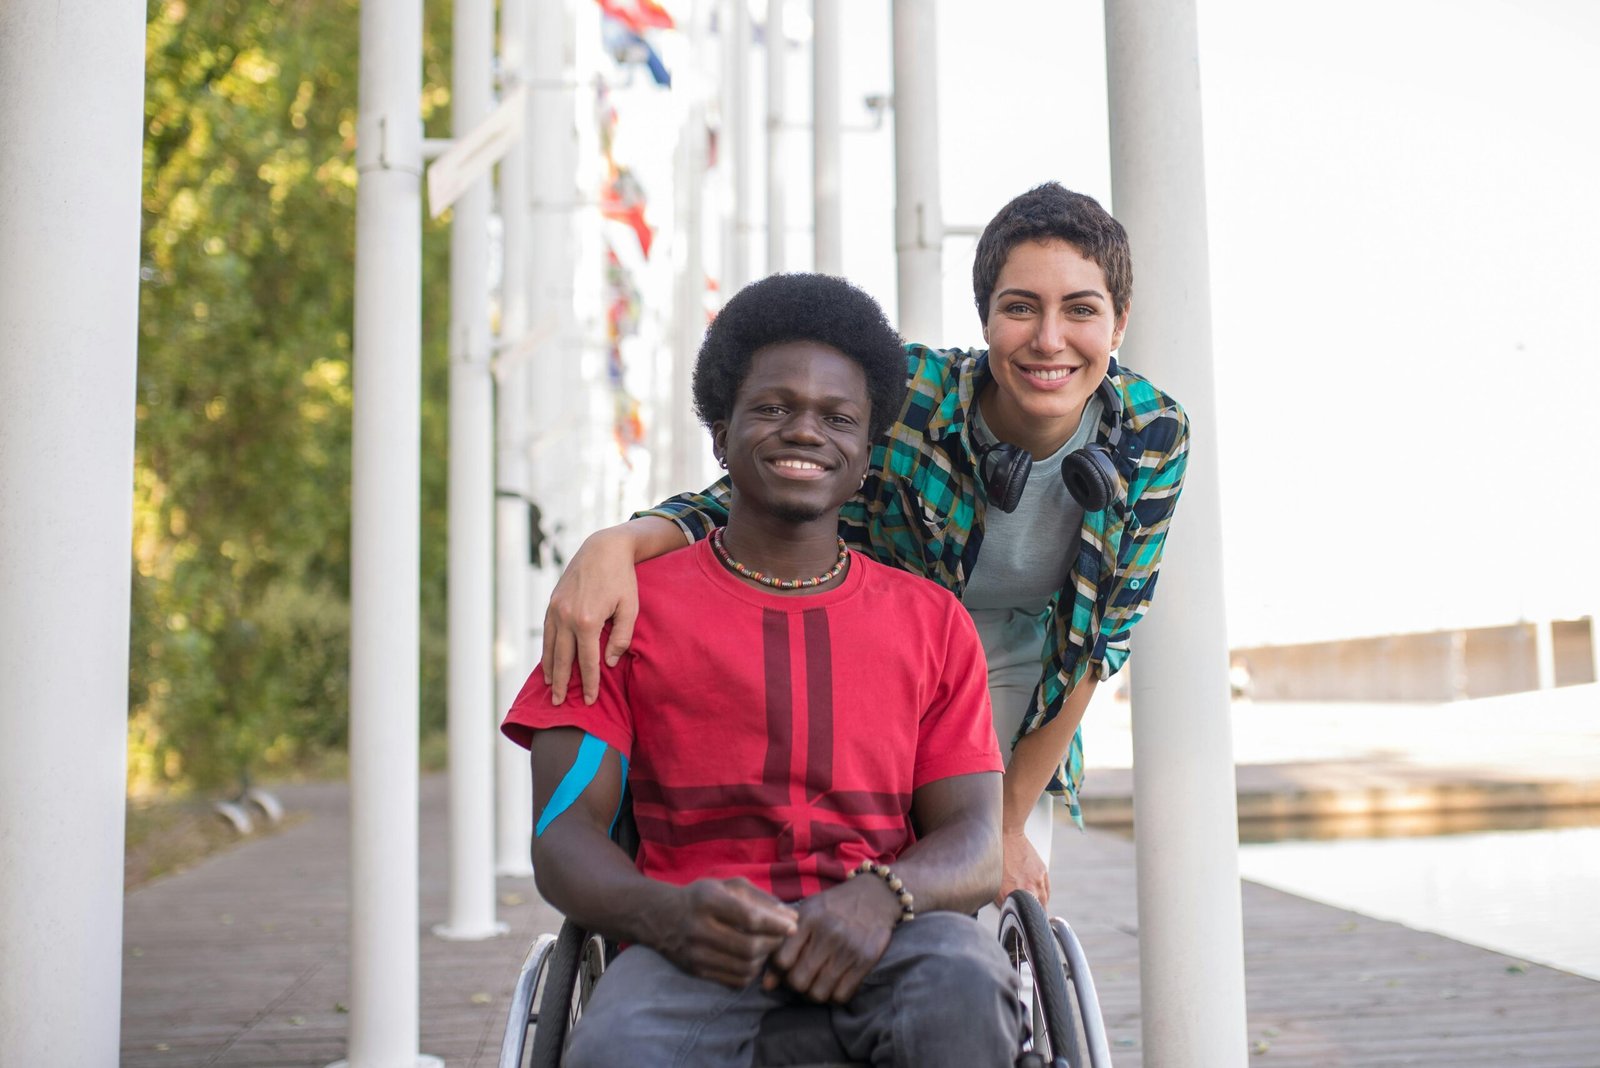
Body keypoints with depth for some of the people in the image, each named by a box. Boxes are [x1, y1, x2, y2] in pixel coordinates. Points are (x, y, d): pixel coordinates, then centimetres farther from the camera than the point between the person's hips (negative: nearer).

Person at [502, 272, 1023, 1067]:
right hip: (701, 942, -1)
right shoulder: (629, 605, 13)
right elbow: (564, 832, 4)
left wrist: (882, 894, -16)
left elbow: (978, 846, 9)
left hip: (884, 939, 2)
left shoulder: (932, 621, 18)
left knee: (961, 996, -35)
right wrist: (664, 914, -20)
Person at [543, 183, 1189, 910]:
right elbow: (742, 501, -23)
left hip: (1014, 715, 3)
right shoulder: (905, 394, -27)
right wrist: (614, 543, -47)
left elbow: (1102, 640, -10)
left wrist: (1009, 825, -8)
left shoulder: (1155, 438, -18)